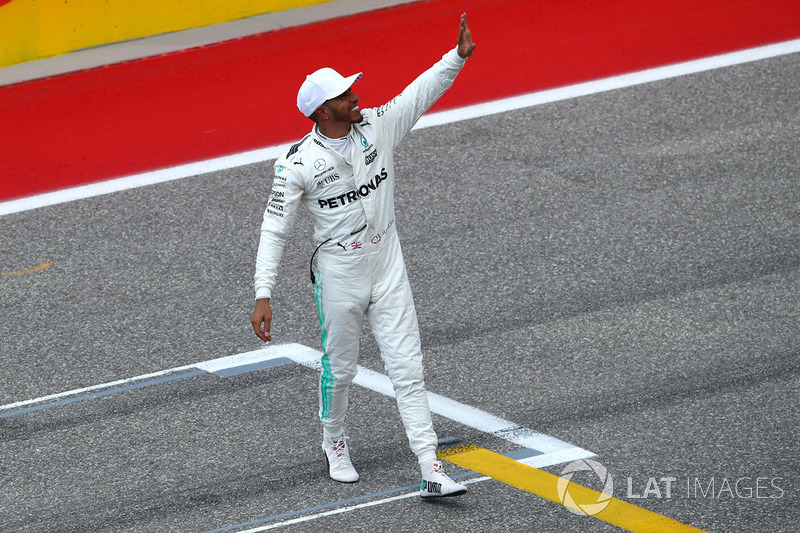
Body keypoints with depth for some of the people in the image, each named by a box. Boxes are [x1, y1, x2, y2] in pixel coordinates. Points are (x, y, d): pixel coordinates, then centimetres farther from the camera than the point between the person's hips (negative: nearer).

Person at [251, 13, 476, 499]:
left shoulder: (378, 126, -1)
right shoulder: (298, 164, -13)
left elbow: (422, 92, -6)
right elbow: (275, 230, -11)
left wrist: (457, 57, -23)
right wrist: (263, 296, -16)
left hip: (388, 267, 3)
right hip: (339, 273, -3)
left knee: (408, 367, -2)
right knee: (340, 367, 12)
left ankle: (431, 470, -6)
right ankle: (335, 442, 40)